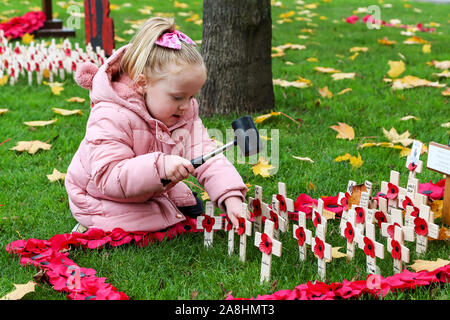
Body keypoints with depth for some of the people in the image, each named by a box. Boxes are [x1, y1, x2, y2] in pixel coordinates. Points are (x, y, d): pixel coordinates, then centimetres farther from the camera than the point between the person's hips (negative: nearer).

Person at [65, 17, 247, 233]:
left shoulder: (185, 113, -14)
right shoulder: (111, 118, -36)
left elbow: (207, 157, -20)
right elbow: (109, 177, -41)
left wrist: (231, 198, -36)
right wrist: (159, 166, -54)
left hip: (152, 190, 6)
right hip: (102, 198, -6)